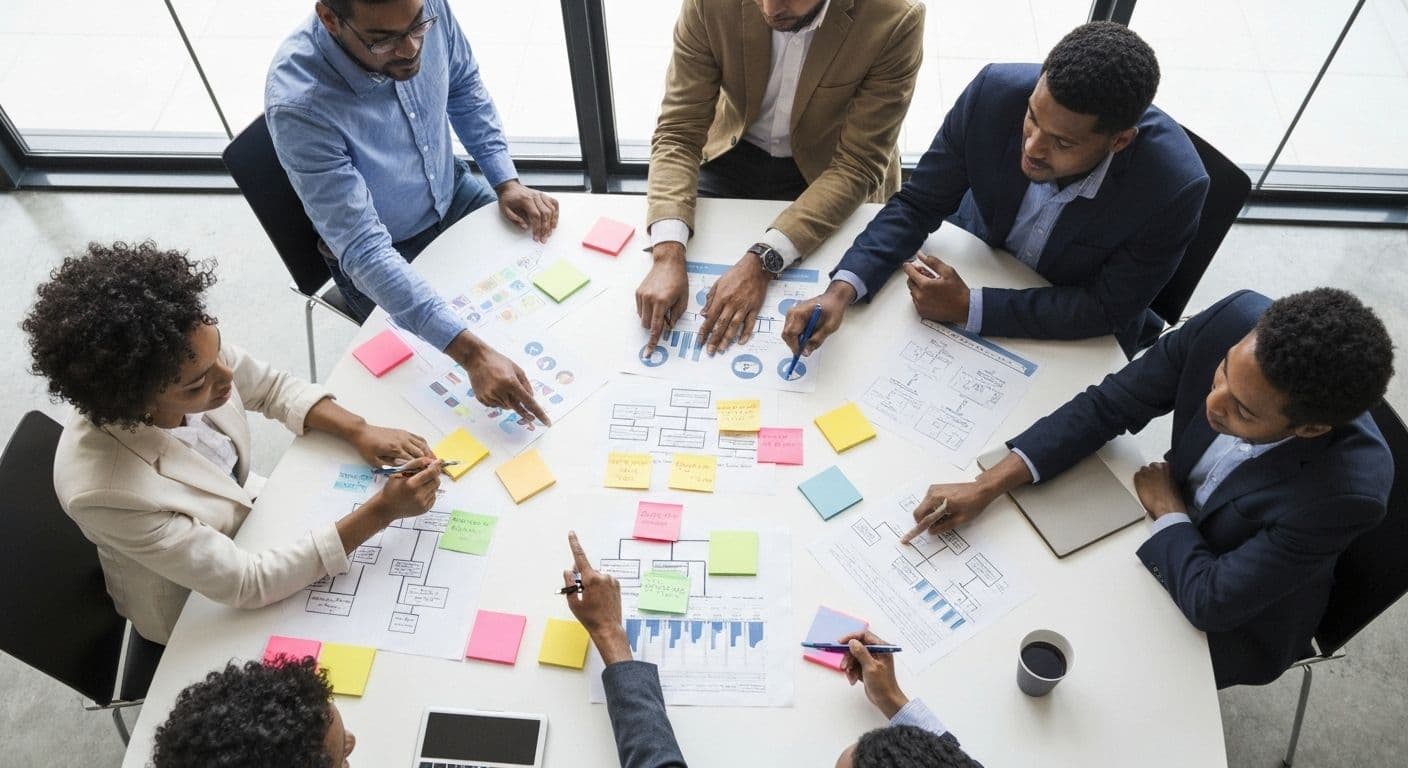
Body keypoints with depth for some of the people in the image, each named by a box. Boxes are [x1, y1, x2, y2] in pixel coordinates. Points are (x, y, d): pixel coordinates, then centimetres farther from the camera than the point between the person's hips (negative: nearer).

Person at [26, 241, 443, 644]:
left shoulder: (186, 354, -27)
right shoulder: (105, 491, -40)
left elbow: (274, 388, -6)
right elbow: (248, 584, -33)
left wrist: (359, 432, -22)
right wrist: (381, 512, -38)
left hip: (245, 513, 5)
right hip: (201, 614, -4)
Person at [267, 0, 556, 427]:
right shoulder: (298, 105, -36)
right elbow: (364, 250, -37)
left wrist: (507, 181, -11)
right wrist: (471, 352, -45)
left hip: (454, 194, 5)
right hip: (382, 255, -5)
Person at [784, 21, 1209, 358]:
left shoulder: (1173, 187, -34)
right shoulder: (995, 91, -28)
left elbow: (1107, 309, -24)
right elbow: (917, 204, -18)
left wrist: (968, 307, -33)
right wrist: (842, 289, -34)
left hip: (1078, 334, -1)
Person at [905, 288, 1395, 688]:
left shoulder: (1349, 489, -39)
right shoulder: (1238, 323, -30)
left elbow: (1211, 602, -29)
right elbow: (1107, 405, -20)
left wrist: (1167, 507, -17)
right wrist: (988, 486, -25)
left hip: (1238, 621, -4)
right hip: (1174, 516, 4)